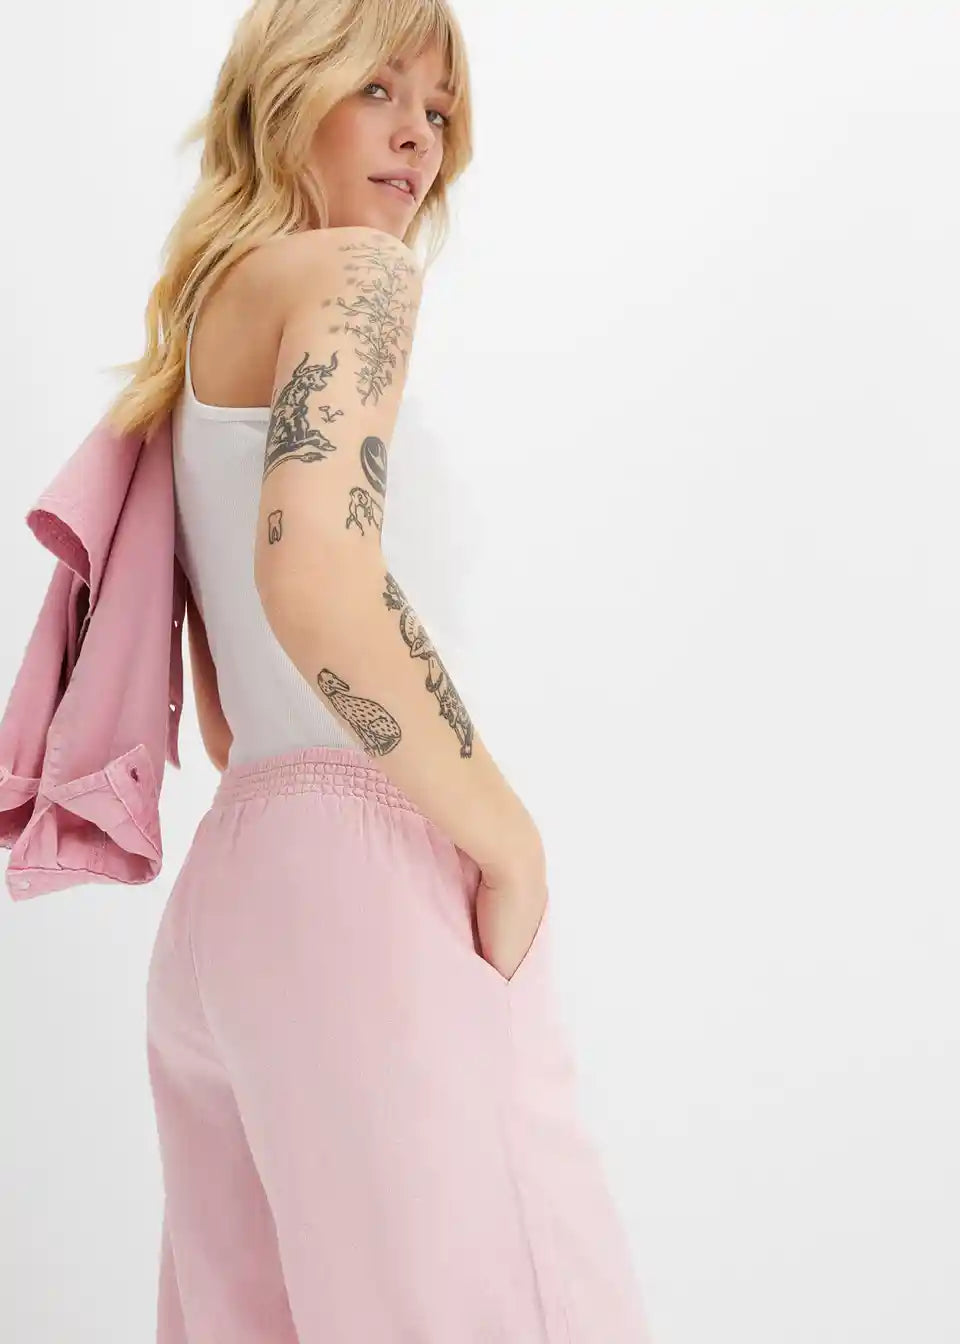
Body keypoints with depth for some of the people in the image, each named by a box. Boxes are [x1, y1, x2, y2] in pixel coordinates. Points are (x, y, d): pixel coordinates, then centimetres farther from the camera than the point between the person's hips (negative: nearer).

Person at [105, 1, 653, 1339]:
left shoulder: (207, 308, 23)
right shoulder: (355, 270, -3)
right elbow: (315, 578, -23)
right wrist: (516, 844, -14)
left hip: (228, 880, 10)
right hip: (367, 882, -10)